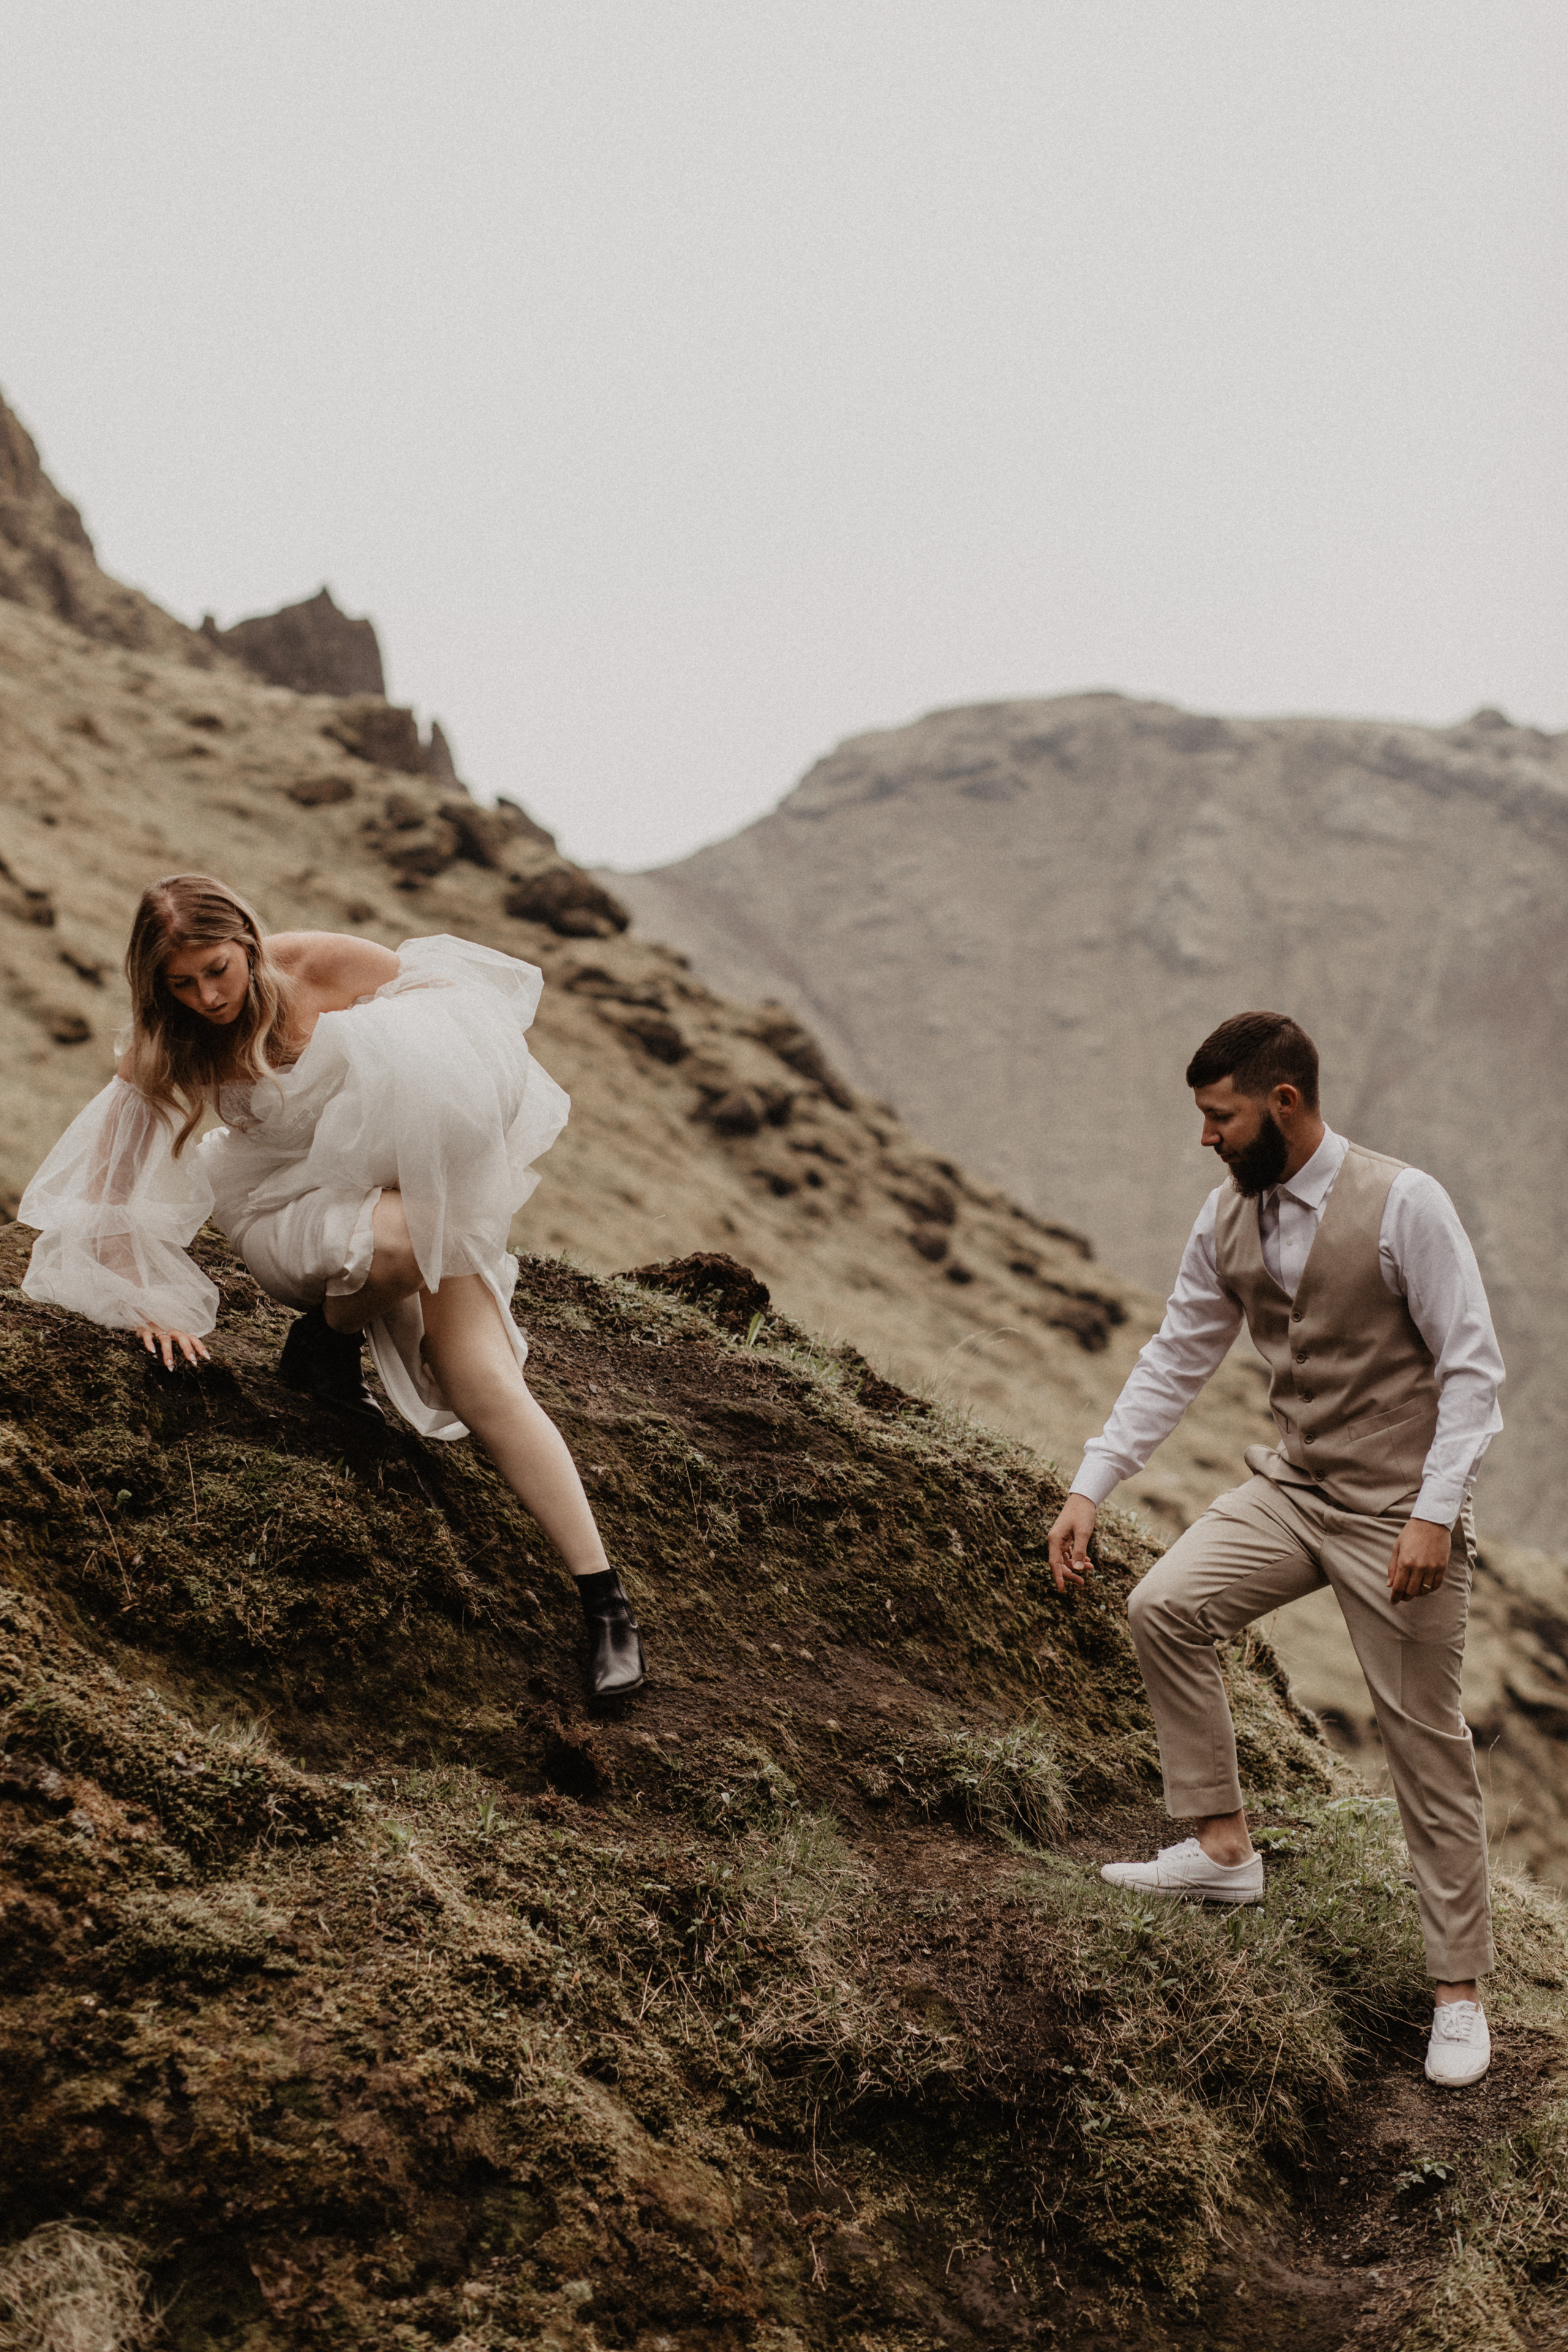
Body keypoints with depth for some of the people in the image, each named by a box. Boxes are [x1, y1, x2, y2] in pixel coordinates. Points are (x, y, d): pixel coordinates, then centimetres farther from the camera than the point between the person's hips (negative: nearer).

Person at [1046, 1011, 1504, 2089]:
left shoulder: (1402, 1204, -19)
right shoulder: (1229, 1218, 0)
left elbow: (1473, 1367, -16)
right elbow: (1176, 1360, 7)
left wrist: (1435, 1512, -23)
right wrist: (1090, 1488, 3)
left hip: (1398, 1511, -6)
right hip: (1292, 1486, 6)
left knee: (1427, 1743, 1)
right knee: (1165, 1606, -10)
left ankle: (1460, 1989, 14)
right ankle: (1224, 1849, 4)